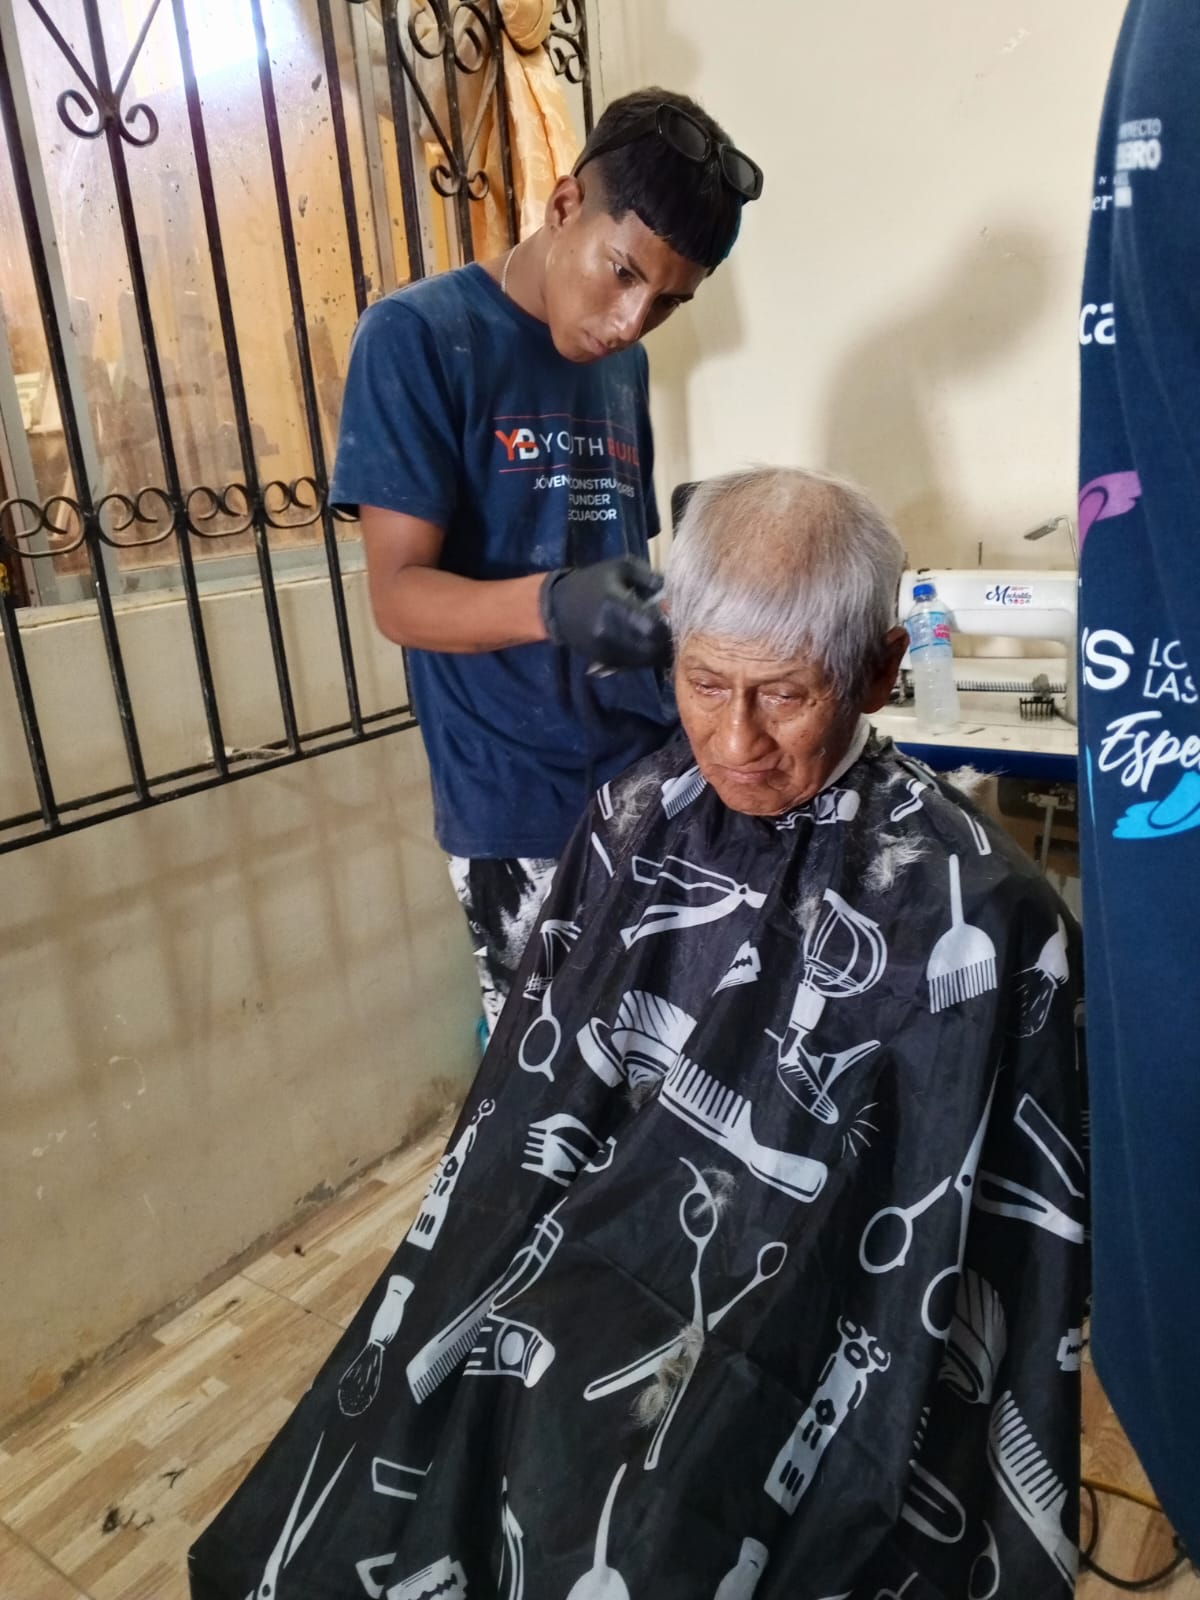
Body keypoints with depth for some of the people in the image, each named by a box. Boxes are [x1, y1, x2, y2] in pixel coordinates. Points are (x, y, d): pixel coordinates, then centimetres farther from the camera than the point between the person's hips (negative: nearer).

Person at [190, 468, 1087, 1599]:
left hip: (824, 1318, -3)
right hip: (609, 1239, 4)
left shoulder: (964, 909, -16)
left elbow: (994, 1229, -9)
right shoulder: (636, 822, -2)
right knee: (367, 1484, -7)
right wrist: (458, 1303, -2)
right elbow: (538, 1097, 3)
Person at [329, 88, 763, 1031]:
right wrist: (552, 605, -33)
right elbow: (400, 593, -15)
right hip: (521, 808, -5)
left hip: (653, 774, 6)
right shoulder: (419, 337, -8)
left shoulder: (625, 364, 11)